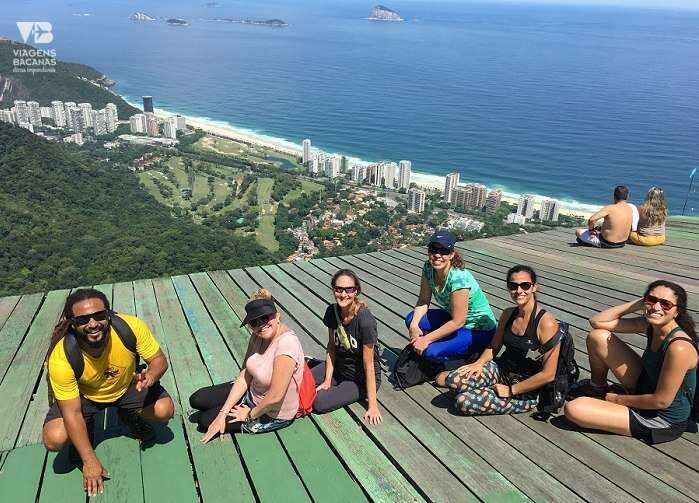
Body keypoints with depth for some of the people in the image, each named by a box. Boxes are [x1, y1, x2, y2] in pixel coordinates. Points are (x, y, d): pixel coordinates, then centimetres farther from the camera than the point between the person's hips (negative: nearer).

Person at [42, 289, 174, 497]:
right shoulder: (61, 358, -34)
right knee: (54, 439, -22)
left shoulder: (131, 327, -33)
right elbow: (72, 414, -26)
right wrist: (89, 461, -23)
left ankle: (130, 417, 16)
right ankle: (86, 429, 14)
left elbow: (159, 360, -18)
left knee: (165, 410, -19)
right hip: (82, 395, -1)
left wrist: (149, 377, -42)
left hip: (128, 385, 1)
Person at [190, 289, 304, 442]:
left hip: (273, 414, -7)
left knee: (205, 421, -1)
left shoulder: (287, 343, -35)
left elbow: (275, 397, -32)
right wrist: (223, 413, -12)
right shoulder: (258, 336, -8)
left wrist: (250, 415, -14)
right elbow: (244, 376, -6)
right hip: (253, 393, 7)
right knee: (197, 400, 6)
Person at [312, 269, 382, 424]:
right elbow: (331, 347, 1)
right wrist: (327, 381, -4)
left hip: (361, 378, -5)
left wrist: (373, 405, -20)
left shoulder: (366, 321, -30)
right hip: (339, 367, 6)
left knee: (319, 403, -19)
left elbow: (368, 365, -25)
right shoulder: (332, 312, -11)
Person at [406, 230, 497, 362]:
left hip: (479, 330, -7)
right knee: (411, 319, -10)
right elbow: (423, 301, -3)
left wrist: (426, 339, -23)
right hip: (454, 318, 7)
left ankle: (473, 354, 1)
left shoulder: (459, 279, -32)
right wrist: (414, 325, -20)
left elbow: (458, 322, -27)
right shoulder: (428, 268, -11)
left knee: (431, 351, -24)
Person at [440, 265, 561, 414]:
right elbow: (494, 346, 14)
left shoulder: (546, 323, -20)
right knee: (454, 380, -22)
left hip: (526, 390, -5)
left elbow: (548, 374, -21)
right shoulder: (508, 314, 1)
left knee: (464, 402, -21)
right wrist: (480, 362, -7)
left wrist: (510, 390, -16)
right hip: (502, 369, 5)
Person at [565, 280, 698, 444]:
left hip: (663, 422, -8)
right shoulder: (649, 324, -8)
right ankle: (598, 388, 23)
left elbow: (662, 401, -25)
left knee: (573, 409, -20)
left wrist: (617, 399, -10)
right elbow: (597, 321, -5)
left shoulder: (679, 347, -31)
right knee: (598, 337, -4)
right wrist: (638, 303, -13)